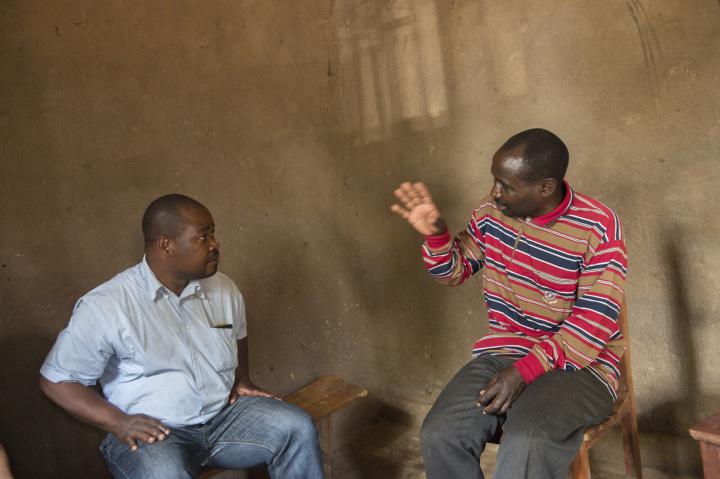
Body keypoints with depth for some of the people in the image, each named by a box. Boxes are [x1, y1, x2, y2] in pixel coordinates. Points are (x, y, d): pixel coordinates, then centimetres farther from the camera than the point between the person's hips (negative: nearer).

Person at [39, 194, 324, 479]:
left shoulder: (224, 289, 4)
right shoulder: (105, 306, -12)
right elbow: (55, 380, -6)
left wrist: (242, 380, 9)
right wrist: (118, 422, -17)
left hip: (224, 415, 5)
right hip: (154, 432, -5)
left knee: (298, 428, -14)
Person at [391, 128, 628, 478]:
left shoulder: (598, 227, -13)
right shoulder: (493, 212, 1)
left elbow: (594, 321, -16)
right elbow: (455, 271, 13)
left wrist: (525, 371, -23)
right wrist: (435, 234, -9)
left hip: (576, 365, -4)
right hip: (502, 353, 4)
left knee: (527, 445, -34)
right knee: (439, 435, -20)